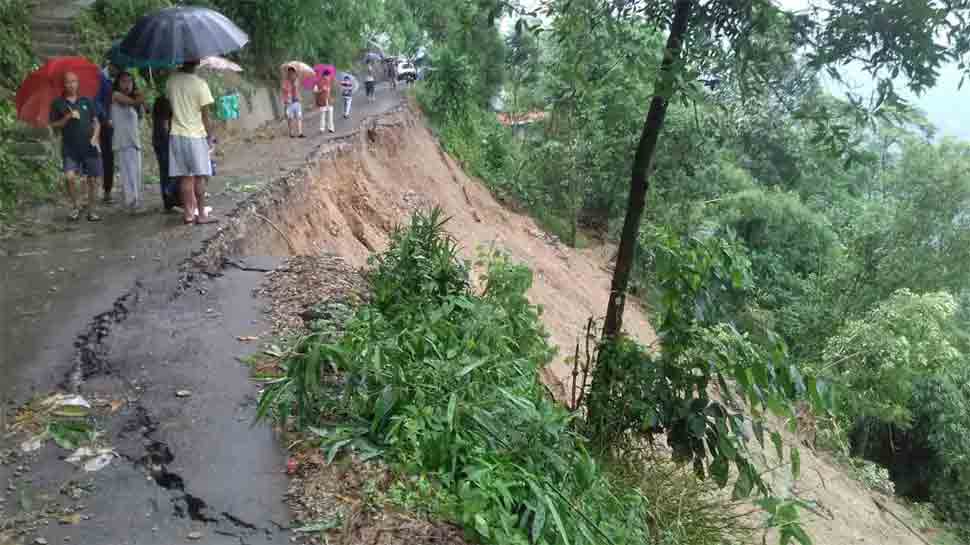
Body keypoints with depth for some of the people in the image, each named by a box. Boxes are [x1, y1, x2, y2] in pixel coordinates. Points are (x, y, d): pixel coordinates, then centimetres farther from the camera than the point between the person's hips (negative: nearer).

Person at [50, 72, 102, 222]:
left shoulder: (86, 101, 11)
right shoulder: (58, 103, 5)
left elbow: (96, 122, 12)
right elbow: (53, 125, 3)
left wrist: (95, 137, -4)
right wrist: (68, 117, -12)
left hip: (89, 147, 2)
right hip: (70, 149, -2)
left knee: (92, 180, 2)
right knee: (69, 177, -19)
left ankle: (91, 211, 16)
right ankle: (75, 207, 2)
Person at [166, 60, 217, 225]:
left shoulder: (171, 81, 2)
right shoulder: (200, 84, -11)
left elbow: (170, 102, 9)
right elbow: (205, 114, -8)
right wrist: (209, 135, 1)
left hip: (177, 134, 4)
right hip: (196, 135, -4)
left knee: (185, 176, 8)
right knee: (199, 176, 2)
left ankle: (188, 213, 11)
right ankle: (201, 214, 3)